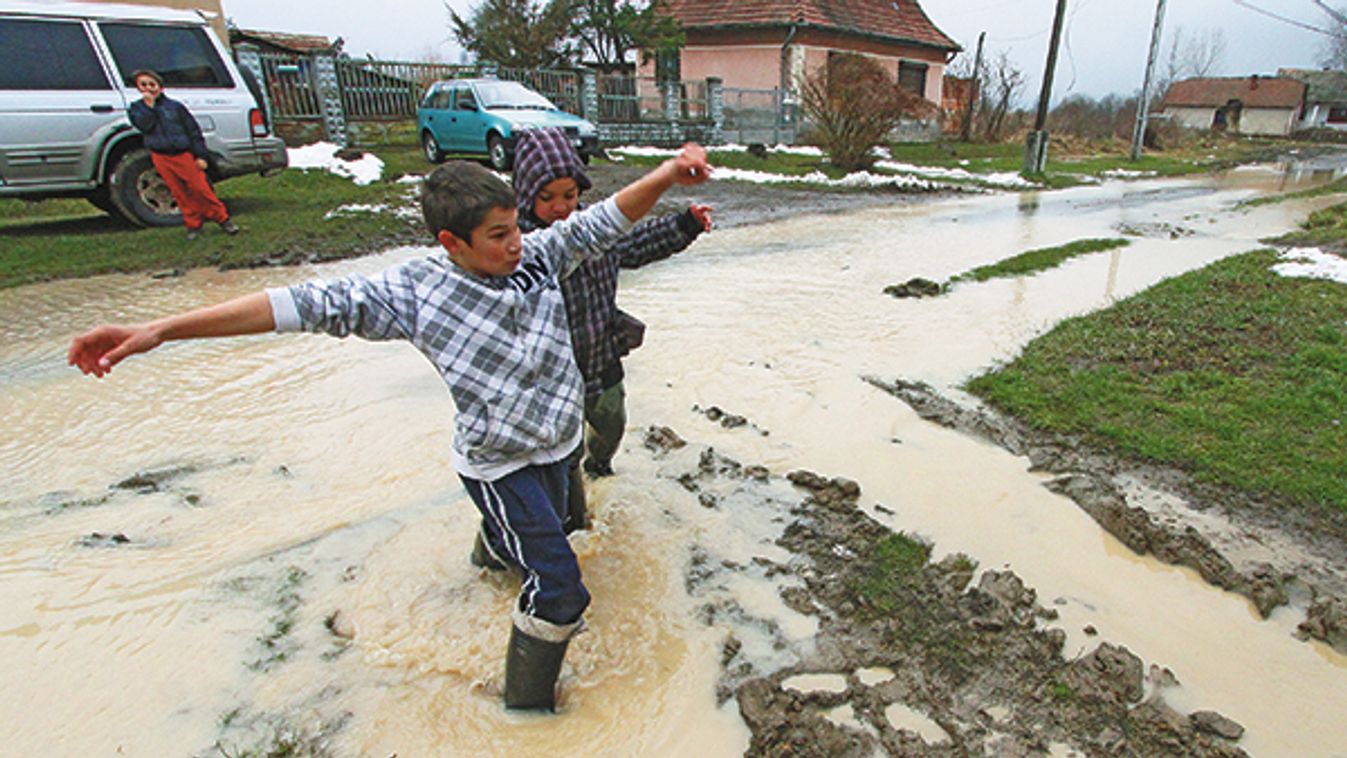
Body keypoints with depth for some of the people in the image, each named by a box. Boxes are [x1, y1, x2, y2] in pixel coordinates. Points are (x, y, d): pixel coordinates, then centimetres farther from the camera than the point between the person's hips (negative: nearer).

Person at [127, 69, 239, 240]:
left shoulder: (175, 106, 3)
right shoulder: (136, 108, 8)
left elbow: (193, 131, 3)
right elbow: (144, 125, -11)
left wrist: (200, 156, -2)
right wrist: (149, 105, -13)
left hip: (184, 154, -2)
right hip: (161, 158, 2)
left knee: (200, 188, -5)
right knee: (179, 193, 5)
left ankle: (222, 218, 8)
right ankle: (193, 224, 14)